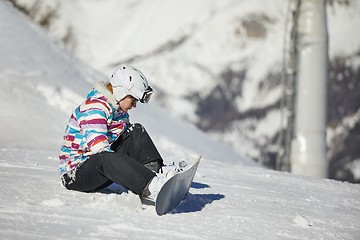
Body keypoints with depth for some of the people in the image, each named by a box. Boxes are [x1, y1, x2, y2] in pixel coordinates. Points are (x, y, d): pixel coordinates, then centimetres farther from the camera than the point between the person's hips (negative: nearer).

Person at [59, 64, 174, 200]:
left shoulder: (119, 111, 13)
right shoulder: (94, 107, -17)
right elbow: (99, 147, -29)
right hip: (75, 175, -9)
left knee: (137, 132, -3)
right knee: (106, 158, -42)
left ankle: (155, 172, -23)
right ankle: (152, 189, -55)